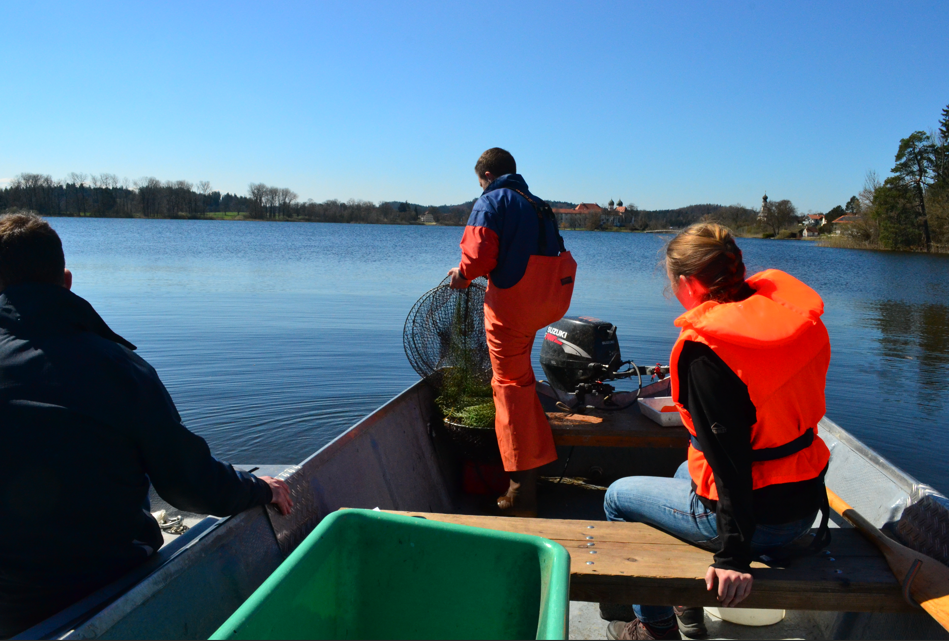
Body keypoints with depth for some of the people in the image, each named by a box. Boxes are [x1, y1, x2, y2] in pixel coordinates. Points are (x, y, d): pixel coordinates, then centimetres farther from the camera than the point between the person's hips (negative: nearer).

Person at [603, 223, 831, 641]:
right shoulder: (795, 317, -3)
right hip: (806, 502, 8)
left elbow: (728, 455, -27)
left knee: (618, 497, 12)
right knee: (685, 473, 34)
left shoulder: (702, 349, -25)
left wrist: (734, 555, -22)